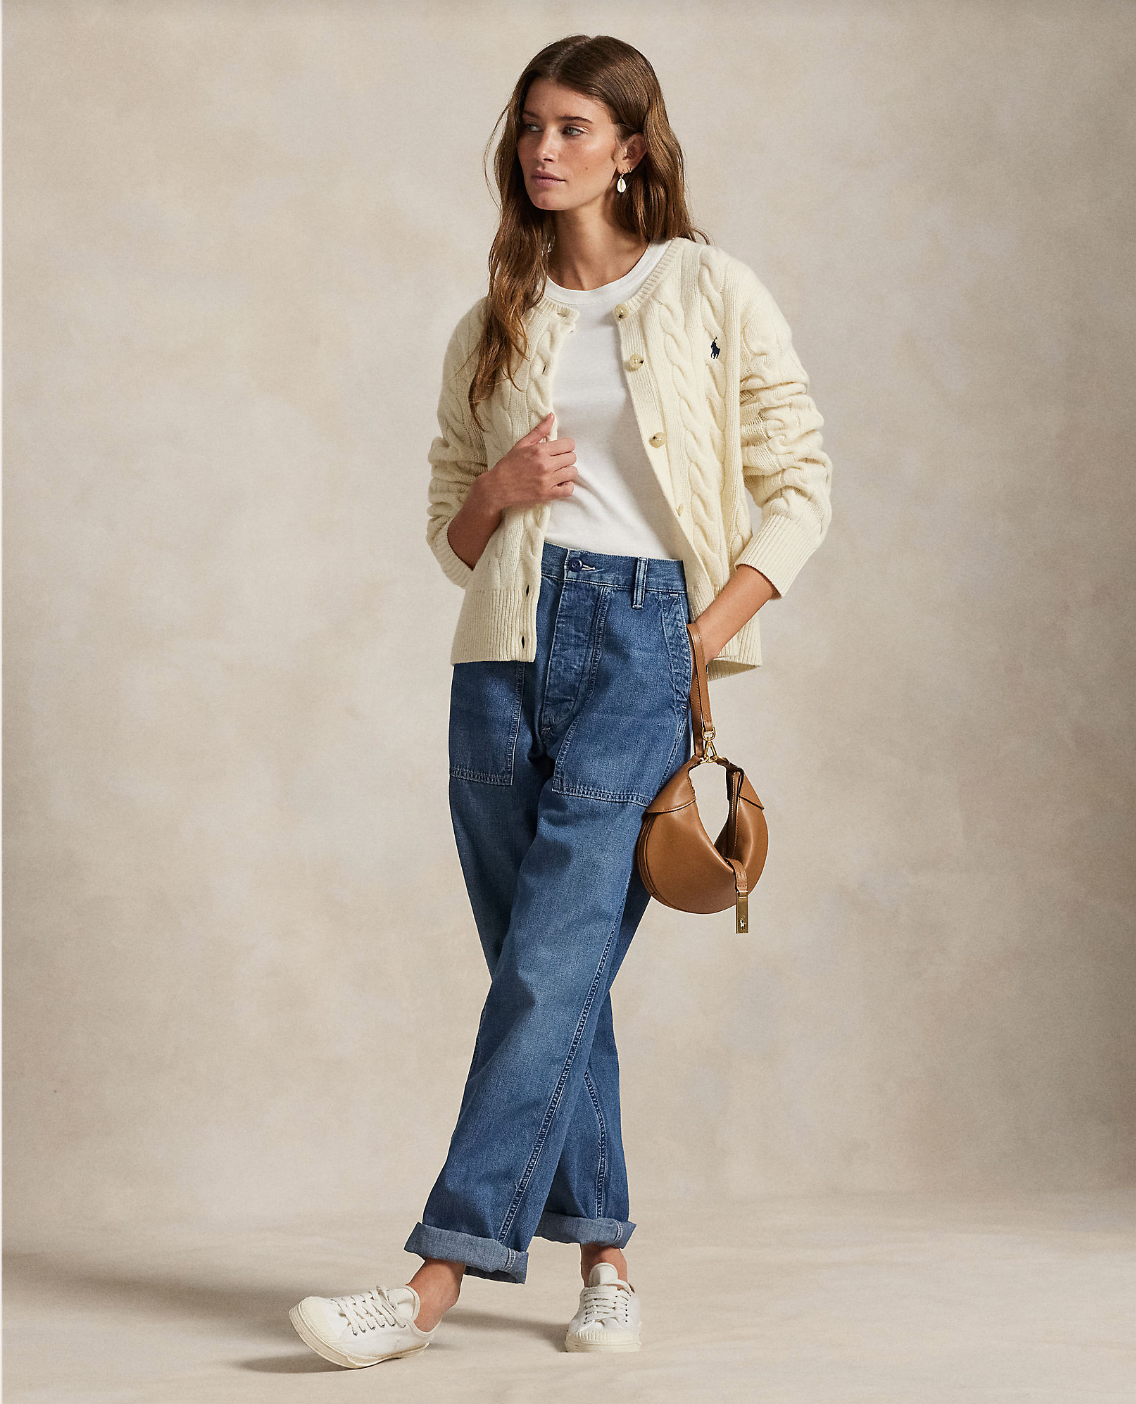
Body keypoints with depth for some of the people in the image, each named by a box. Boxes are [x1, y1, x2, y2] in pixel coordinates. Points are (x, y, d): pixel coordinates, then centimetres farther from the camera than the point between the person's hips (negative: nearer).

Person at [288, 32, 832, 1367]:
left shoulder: (712, 293, 4)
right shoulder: (493, 326, 15)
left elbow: (798, 487, 4)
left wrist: (709, 634, -7)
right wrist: (503, 489, -3)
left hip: (644, 645, -4)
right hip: (505, 653, 5)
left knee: (550, 970, -10)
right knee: (549, 976, 4)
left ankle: (438, 1277, -9)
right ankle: (606, 1261, 14)